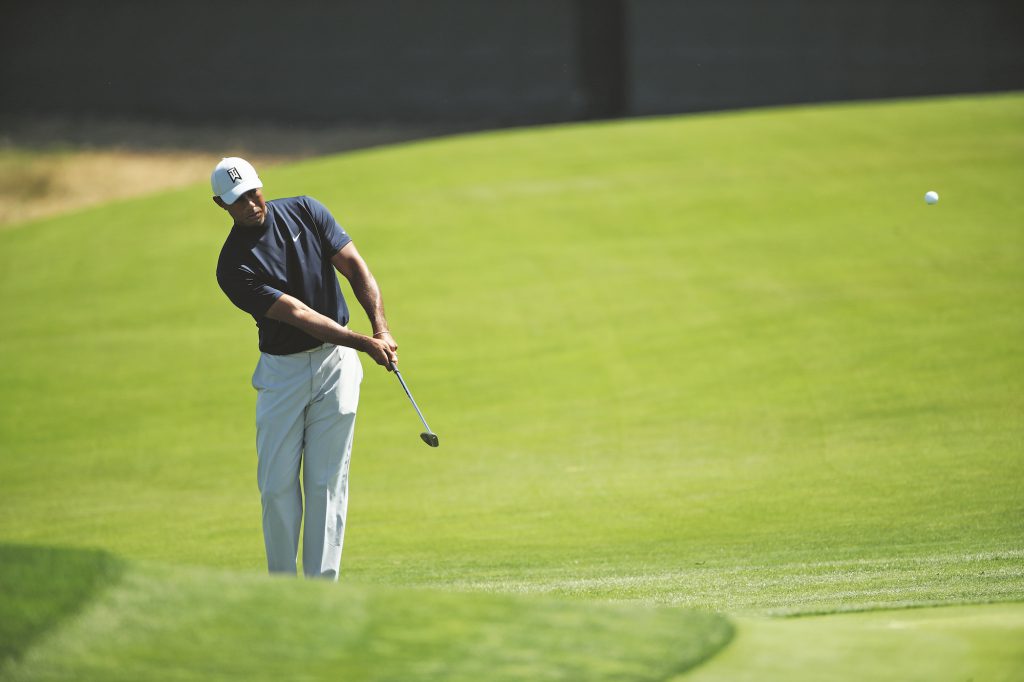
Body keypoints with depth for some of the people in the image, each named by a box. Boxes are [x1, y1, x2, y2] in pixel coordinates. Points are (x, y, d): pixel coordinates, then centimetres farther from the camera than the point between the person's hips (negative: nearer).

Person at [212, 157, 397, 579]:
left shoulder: (305, 212, -2)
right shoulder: (233, 267, -14)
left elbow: (355, 268, -3)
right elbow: (296, 314, -20)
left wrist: (381, 329, -17)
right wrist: (364, 343, -26)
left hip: (335, 362, 1)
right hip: (282, 370, -1)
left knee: (327, 481, -1)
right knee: (277, 485, -2)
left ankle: (322, 587, -1)